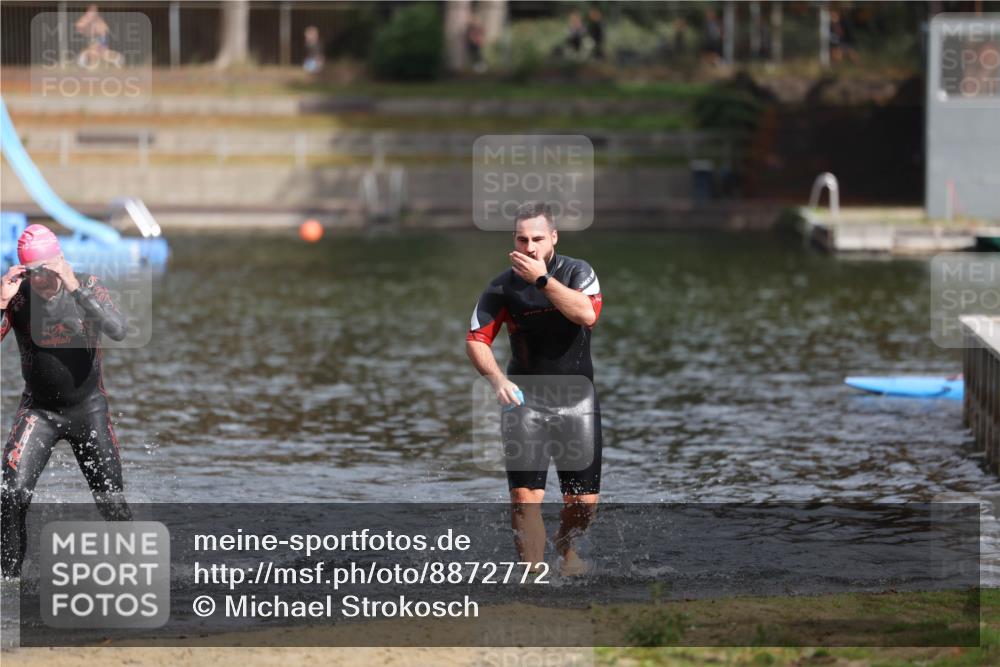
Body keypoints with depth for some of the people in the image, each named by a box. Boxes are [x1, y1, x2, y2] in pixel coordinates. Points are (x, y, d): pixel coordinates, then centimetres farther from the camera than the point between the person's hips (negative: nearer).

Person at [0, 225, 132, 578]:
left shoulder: (88, 286, -11)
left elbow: (118, 330, -28)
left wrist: (76, 288, -34)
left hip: (89, 407, 0)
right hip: (38, 409, 0)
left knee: (112, 501, 3)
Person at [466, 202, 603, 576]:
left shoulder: (577, 272, -5)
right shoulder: (503, 287, -5)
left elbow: (588, 313, -25)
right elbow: (476, 339, -4)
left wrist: (541, 279, -27)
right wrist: (498, 380, -21)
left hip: (576, 401, 1)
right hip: (525, 401, -1)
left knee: (585, 500, 5)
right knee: (525, 496, -15)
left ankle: (565, 548, 36)